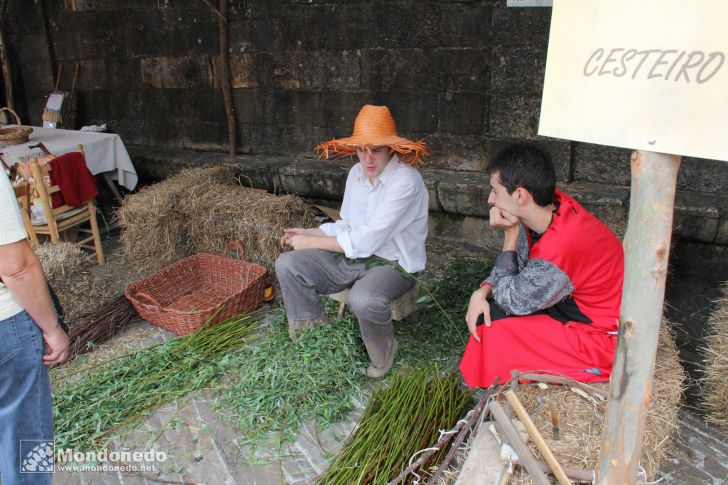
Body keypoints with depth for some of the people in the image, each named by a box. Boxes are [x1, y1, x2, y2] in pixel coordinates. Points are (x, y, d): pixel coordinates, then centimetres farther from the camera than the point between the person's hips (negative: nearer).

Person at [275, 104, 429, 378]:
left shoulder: (405, 181, -23)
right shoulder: (356, 173, 3)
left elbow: (365, 241, -25)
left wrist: (312, 242, -15)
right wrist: (307, 233, 0)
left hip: (393, 263, -7)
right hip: (353, 257, 7)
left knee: (364, 299, -39)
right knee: (288, 264, -7)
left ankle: (382, 357, -4)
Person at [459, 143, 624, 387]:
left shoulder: (558, 247, -34)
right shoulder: (550, 206, -9)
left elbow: (511, 300, -17)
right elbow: (517, 266, 5)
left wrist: (510, 235, -20)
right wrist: (481, 292, -11)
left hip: (602, 340, -8)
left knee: (495, 335, -16)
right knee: (486, 310, 1)